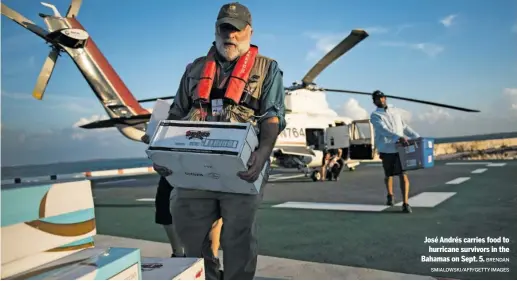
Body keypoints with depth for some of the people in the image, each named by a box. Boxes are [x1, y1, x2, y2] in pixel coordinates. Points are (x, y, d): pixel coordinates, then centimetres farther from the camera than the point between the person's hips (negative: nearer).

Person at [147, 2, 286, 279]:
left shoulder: (267, 69, 7)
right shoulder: (195, 69, 18)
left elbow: (273, 117, -5)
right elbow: (176, 115, 16)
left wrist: (263, 151, -24)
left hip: (240, 170, -3)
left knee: (237, 241, 6)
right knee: (191, 235, 11)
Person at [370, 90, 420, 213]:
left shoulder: (395, 114, 19)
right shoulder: (374, 115, 0)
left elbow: (405, 128, 23)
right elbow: (383, 130, -17)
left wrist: (418, 137, 11)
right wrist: (399, 137, -30)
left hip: (400, 149, 2)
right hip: (386, 150, -2)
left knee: (403, 175, -11)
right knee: (388, 175, 14)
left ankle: (405, 203, -11)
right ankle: (390, 195, 39)